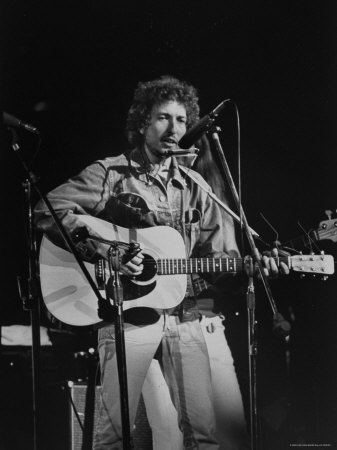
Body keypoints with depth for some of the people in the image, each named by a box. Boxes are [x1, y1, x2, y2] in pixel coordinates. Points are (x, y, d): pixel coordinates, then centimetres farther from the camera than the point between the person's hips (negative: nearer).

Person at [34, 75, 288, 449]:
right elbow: (49, 209, -10)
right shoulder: (110, 173, 0)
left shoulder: (192, 186, 15)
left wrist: (253, 265, -6)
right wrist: (104, 250, -18)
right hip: (127, 315, -4)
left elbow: (218, 254, 14)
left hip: (184, 316, 5)